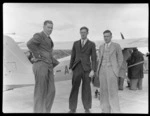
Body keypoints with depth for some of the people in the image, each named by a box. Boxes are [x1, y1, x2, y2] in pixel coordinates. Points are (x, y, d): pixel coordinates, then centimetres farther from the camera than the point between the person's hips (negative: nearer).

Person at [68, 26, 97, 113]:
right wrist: (71, 68, 4)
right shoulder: (76, 43, 12)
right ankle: (72, 108, 5)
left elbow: (94, 58, -2)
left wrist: (93, 70, -12)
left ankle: (87, 108, 15)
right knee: (74, 89, -2)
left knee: (86, 89, 2)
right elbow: (73, 56, 12)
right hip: (77, 68, 2)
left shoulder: (92, 44, 4)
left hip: (87, 69, -2)